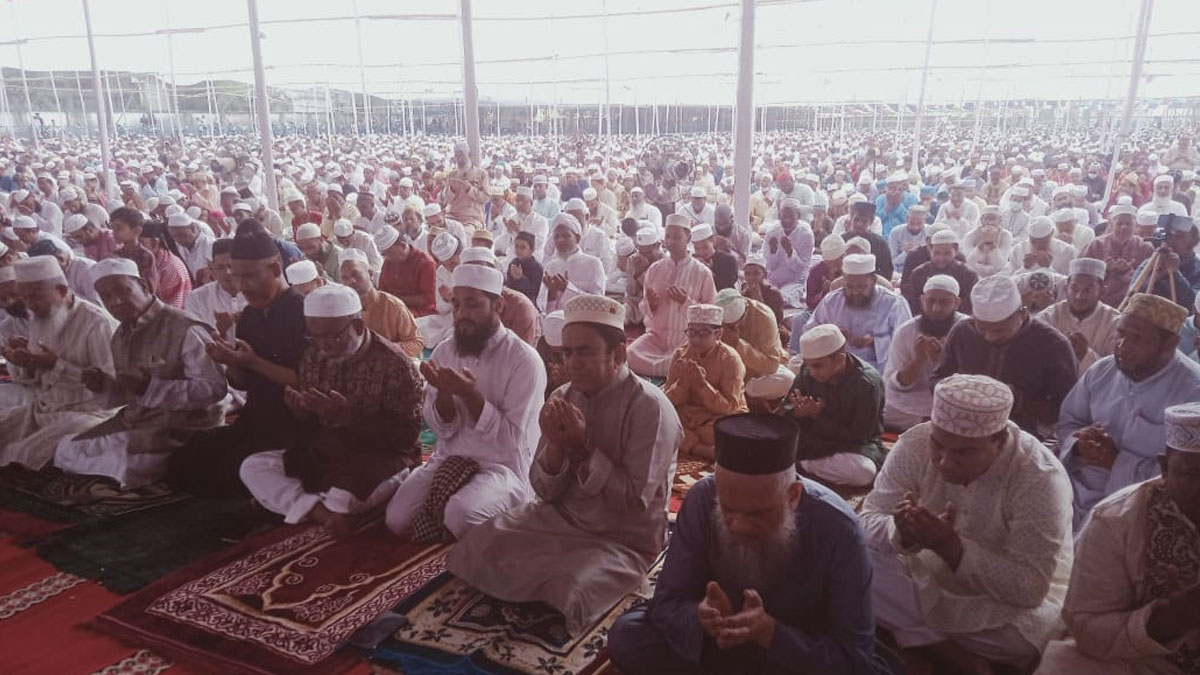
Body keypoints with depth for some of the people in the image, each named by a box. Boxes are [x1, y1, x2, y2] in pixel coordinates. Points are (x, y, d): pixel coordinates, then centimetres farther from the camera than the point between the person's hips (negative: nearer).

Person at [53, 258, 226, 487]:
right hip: (133, 422, 9)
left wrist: (150, 386, -30)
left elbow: (214, 388, -26)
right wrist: (103, 385, 0)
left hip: (180, 429, -9)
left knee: (117, 462, -25)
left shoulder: (185, 330, -18)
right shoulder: (120, 337, 12)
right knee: (67, 450, 7)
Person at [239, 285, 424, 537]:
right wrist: (300, 411, -15)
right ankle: (327, 514, -27)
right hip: (320, 456, 7)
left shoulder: (395, 364, -15)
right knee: (252, 467, -11)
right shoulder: (312, 358, 3)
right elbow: (307, 426, 10)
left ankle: (302, 506, -14)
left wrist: (348, 417, -27)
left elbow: (406, 437, -18)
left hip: (380, 460, -7)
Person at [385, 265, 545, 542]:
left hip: (503, 466, -5)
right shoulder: (444, 351, 3)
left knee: (461, 514, -32)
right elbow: (441, 429, 1)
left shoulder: (524, 360, -15)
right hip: (450, 460, 5)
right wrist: (443, 392, -20)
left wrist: (471, 395, -28)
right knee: (397, 518, -14)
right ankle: (446, 525, 14)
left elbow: (510, 440, -17)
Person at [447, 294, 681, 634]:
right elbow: (545, 492, 0)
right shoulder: (563, 397, -1)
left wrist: (584, 448, -25)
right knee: (478, 548, -11)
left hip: (623, 539, -5)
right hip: (559, 518, 6)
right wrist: (555, 445, -20)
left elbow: (636, 501, -19)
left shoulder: (649, 408, -19)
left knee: (565, 594, -30)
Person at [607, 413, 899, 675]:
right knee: (626, 636, -21)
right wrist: (702, 617, -40)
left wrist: (769, 631, -41)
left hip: (805, 650, -1)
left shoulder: (838, 530, -28)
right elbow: (667, 601, -16)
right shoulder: (701, 499, -23)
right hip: (718, 643, 2)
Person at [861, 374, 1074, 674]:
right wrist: (903, 534, -38)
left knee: (1018, 633, -36)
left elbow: (1029, 587, -29)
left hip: (1008, 600, -4)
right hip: (928, 574, 4)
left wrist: (952, 548, -41)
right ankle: (947, 649, -16)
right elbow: (870, 519, -15)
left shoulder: (1039, 478, -26)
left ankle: (923, 636, -13)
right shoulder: (915, 443, -18)